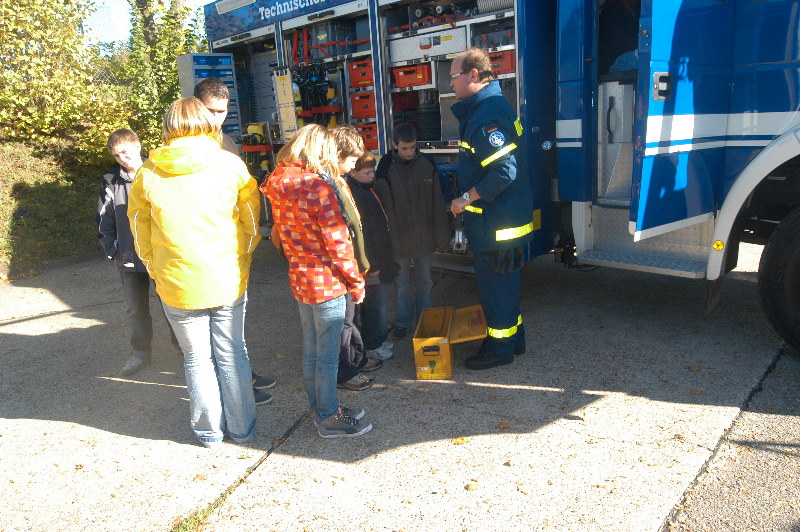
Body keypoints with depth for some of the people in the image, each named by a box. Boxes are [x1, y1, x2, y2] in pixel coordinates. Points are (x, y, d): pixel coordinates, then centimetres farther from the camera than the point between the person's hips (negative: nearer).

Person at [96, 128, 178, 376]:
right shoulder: (111, 182, 2)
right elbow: (104, 220, 8)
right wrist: (111, 249, -2)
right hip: (129, 257, 2)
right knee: (136, 307, 10)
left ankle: (180, 342, 30)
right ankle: (141, 352, 24)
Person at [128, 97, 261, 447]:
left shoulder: (148, 172, -4)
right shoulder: (230, 165, -6)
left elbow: (139, 230, 6)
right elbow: (252, 222, 2)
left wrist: (154, 268, 19)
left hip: (177, 284, 0)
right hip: (229, 280, 0)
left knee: (197, 359, 14)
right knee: (232, 354, 13)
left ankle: (209, 430, 28)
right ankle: (241, 428, 25)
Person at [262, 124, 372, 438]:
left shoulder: (277, 185, 4)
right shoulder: (318, 186, -19)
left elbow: (283, 235, 10)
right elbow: (337, 242, -19)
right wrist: (356, 281, -8)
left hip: (299, 279, 8)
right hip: (327, 282, -8)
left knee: (311, 351, 19)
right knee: (327, 355, 6)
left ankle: (319, 408, 35)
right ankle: (329, 418, 20)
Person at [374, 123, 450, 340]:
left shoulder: (427, 165, -4)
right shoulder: (386, 168, -10)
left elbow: (437, 201, 1)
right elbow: (384, 206, -10)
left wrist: (440, 233, 1)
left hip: (424, 235, 2)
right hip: (399, 236, -2)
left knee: (424, 280, 15)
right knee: (401, 281, 10)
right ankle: (402, 322, 23)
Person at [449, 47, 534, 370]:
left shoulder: (488, 115, -22)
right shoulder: (481, 108, 11)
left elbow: (503, 171, -28)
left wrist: (467, 198, -21)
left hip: (496, 222, -11)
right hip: (502, 218, 11)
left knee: (494, 285, 3)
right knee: (504, 281, 20)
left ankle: (499, 348, 19)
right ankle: (514, 340, 35)